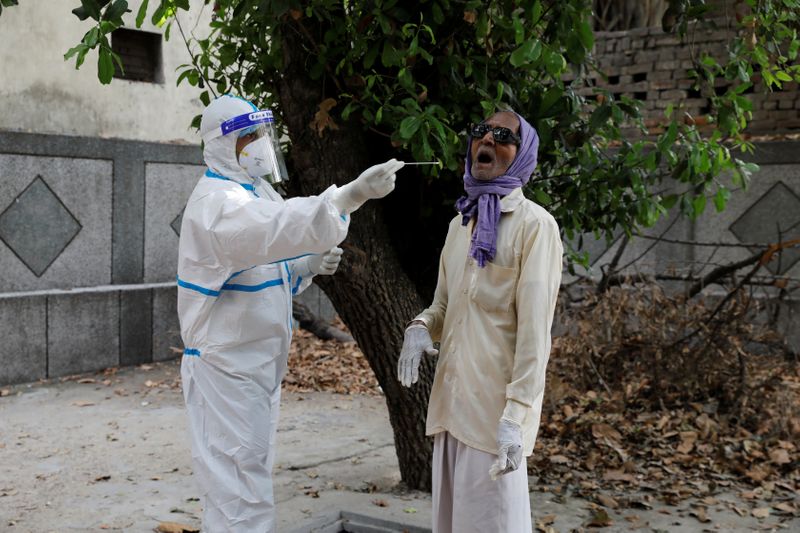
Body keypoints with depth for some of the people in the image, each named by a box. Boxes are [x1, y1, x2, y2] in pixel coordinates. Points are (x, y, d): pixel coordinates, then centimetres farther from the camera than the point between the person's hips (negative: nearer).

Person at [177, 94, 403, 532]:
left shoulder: (254, 192, 13)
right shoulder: (216, 200, -20)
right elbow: (277, 228, -40)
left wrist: (308, 267, 0)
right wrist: (349, 196, -50)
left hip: (259, 363, 10)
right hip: (226, 367, -10)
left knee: (250, 476, 20)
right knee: (241, 495, -7)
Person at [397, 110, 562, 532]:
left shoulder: (533, 224, -9)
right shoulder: (460, 222, 14)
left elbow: (534, 329, -15)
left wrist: (516, 414, -20)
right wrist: (420, 327, -2)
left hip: (495, 407, -7)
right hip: (451, 402, 7)